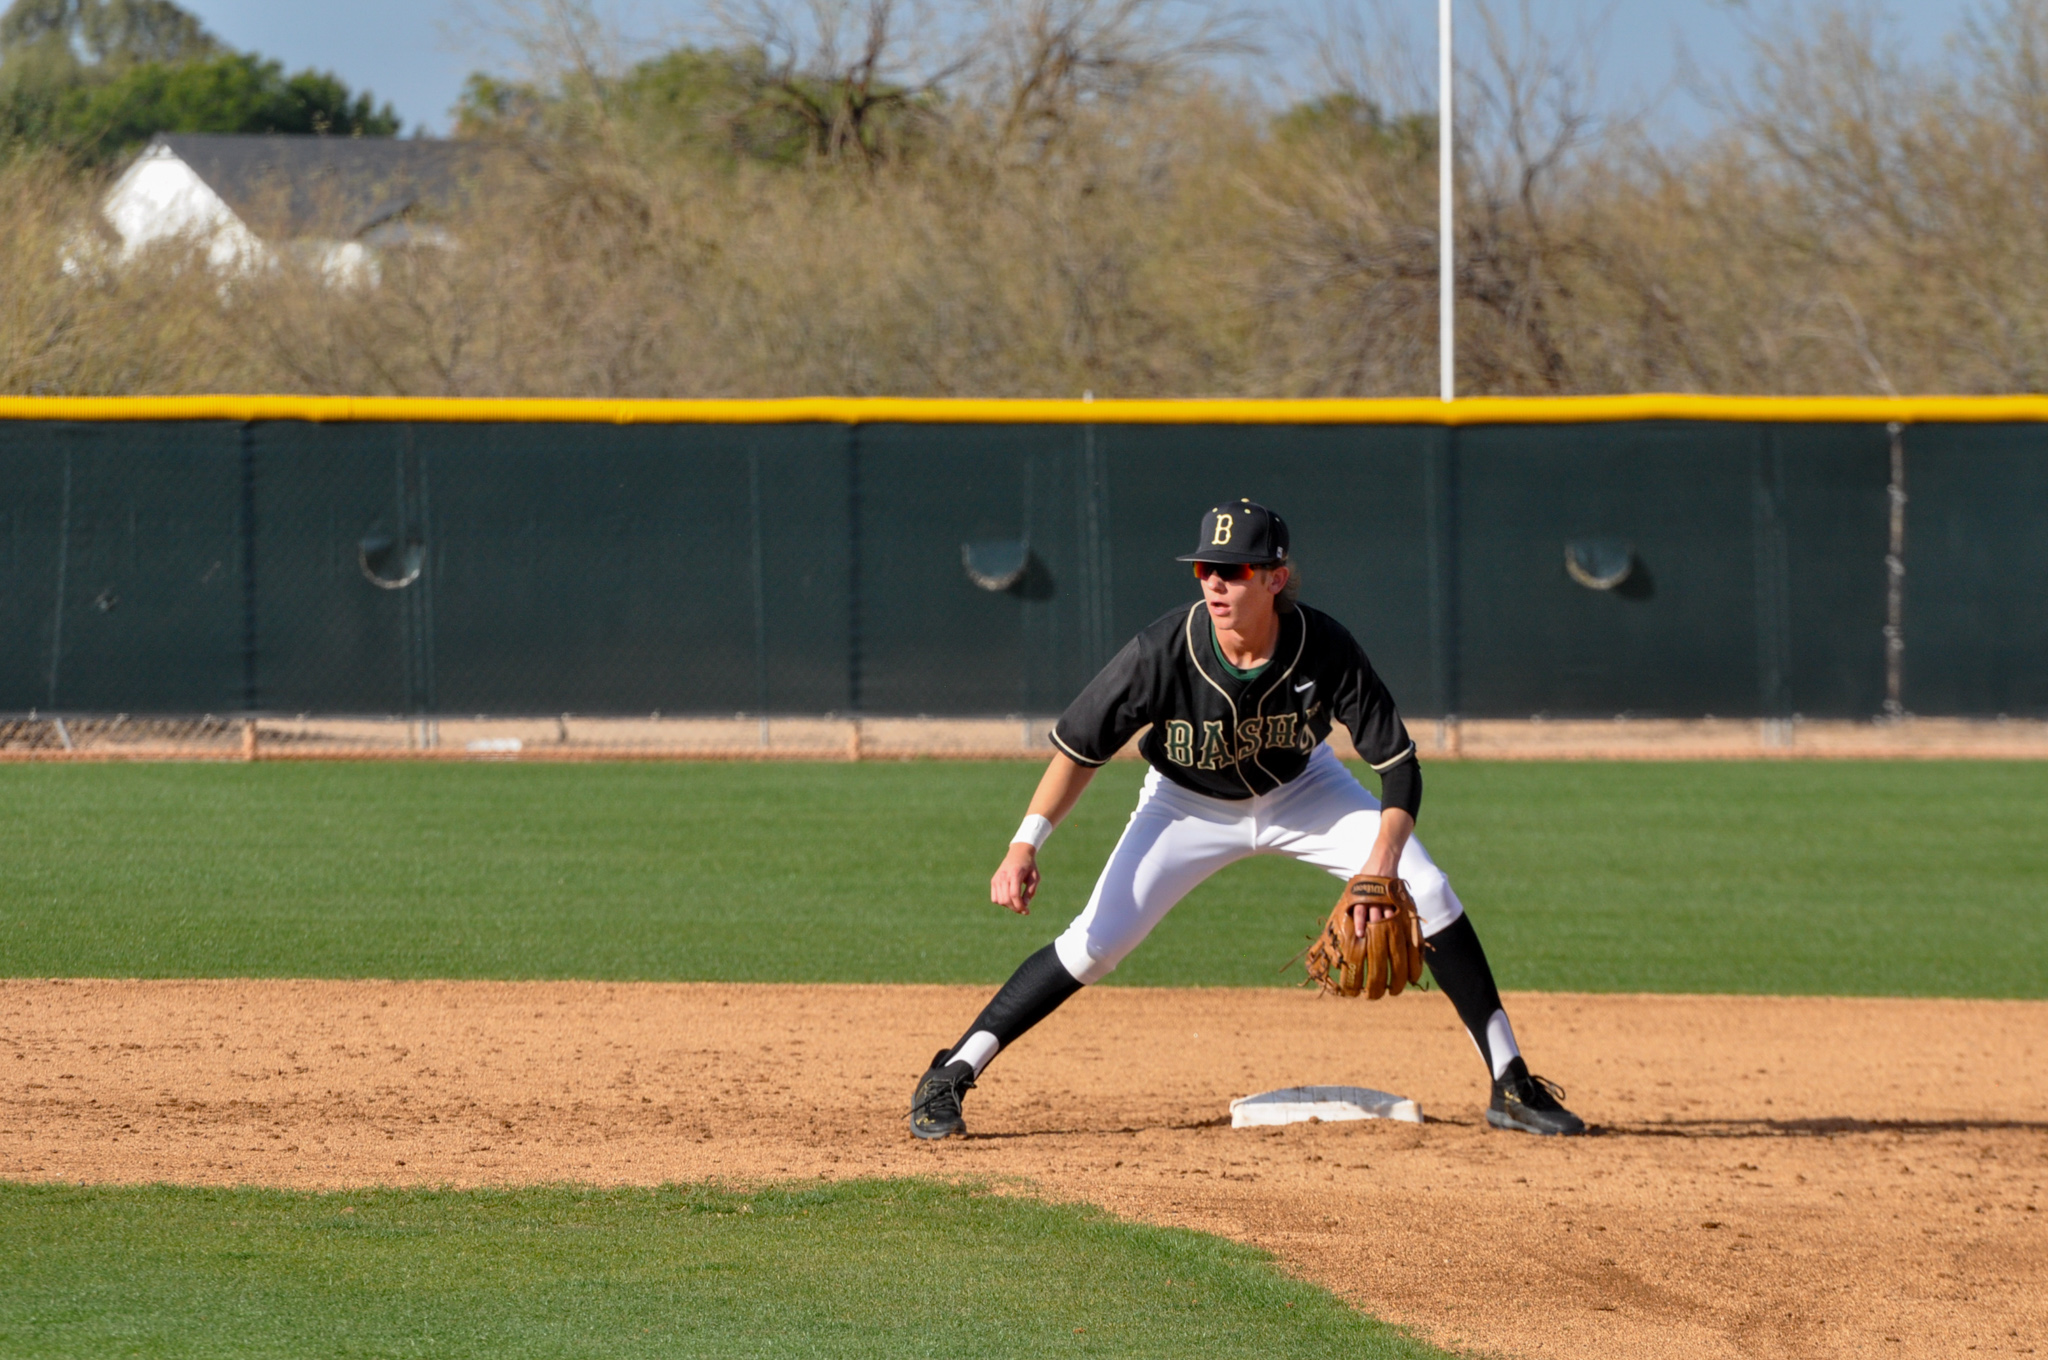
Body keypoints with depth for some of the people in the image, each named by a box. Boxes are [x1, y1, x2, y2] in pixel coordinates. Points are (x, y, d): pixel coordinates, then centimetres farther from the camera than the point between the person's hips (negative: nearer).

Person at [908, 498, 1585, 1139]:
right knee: (1095, 942, -16)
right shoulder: (1162, 652, -32)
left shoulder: (1324, 647, -30)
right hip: (1189, 805, -1)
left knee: (1427, 890, -13)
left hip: (1300, 790, 1)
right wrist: (1025, 846, -32)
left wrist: (1383, 859, -40)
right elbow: (1079, 746, -20)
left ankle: (1511, 1083, -3)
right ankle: (951, 1075, -3)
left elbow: (1398, 760, -24)